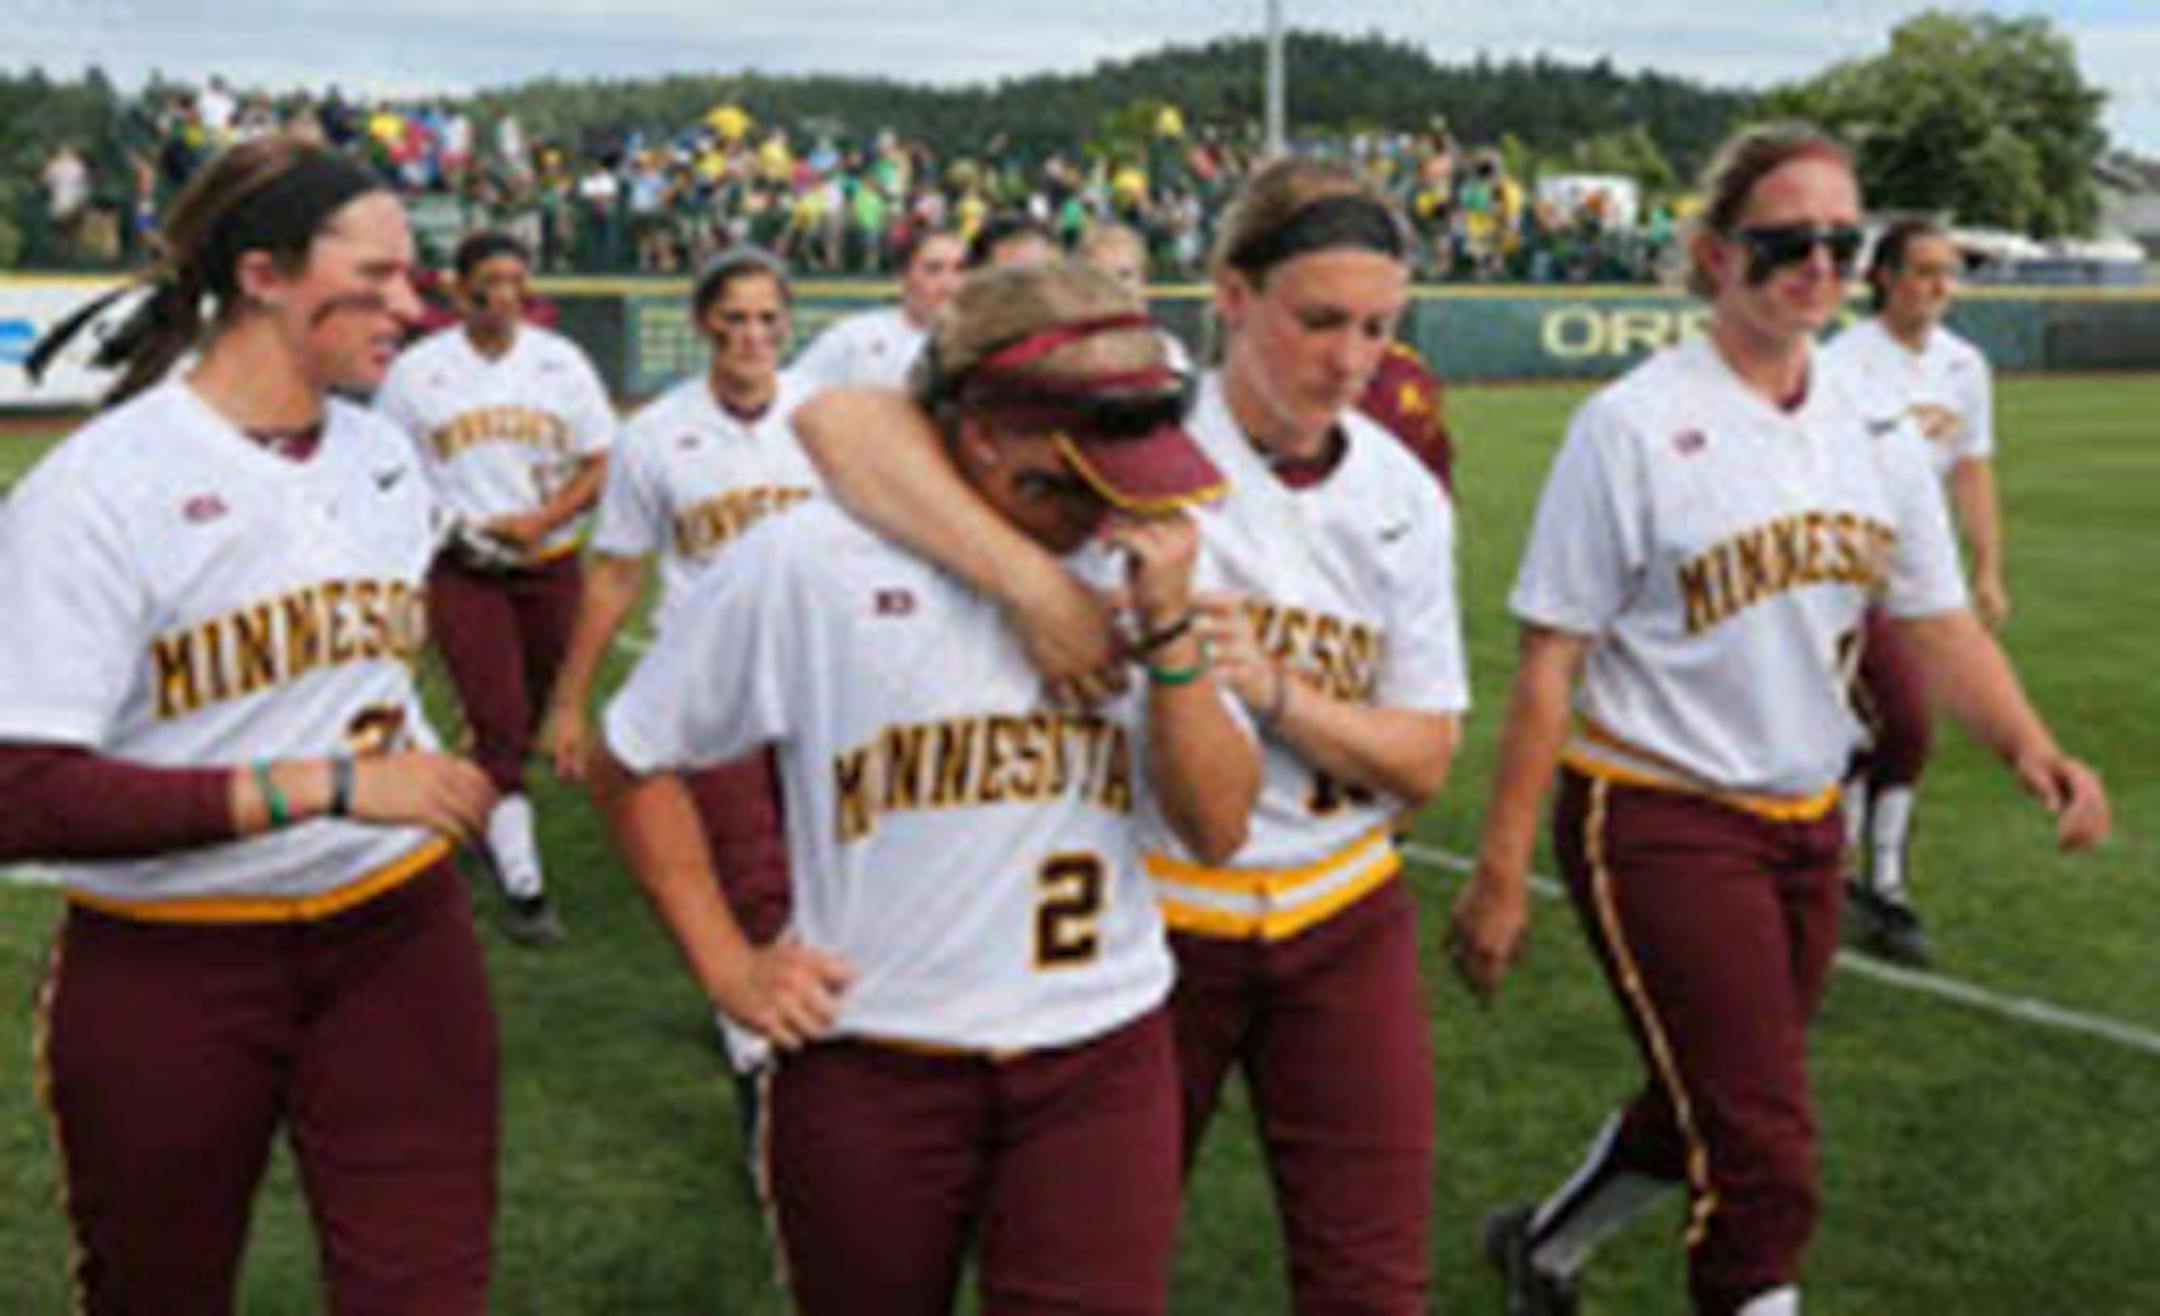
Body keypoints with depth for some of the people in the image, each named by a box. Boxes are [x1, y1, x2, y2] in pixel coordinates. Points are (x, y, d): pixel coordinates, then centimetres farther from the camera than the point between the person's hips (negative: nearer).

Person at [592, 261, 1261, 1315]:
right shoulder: (806, 564, -8)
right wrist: (726, 968, 0)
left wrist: (1168, 629, -14)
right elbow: (634, 764, 4)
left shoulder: (1127, 568, 0)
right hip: (868, 1076, -1)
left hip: (1099, 1074, 2)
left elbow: (1218, 827, -2)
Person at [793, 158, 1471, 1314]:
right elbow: (839, 421, -26)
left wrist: (1270, 689, -20)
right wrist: (1031, 579, -37)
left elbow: (1423, 758, -1)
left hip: (1342, 924, 3)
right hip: (1142, 911, -3)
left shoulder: (1402, 498, -1)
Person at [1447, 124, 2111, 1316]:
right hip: (1658, 823, -6)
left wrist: (2027, 744, -13)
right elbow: (1550, 659, -12)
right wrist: (1501, 873, -14)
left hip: (1804, 826, 7)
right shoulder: (1632, 424, -12)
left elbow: (1938, 622, 7)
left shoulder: (1875, 431, 6)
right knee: (1764, 1162, -8)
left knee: (1710, 1111, 19)